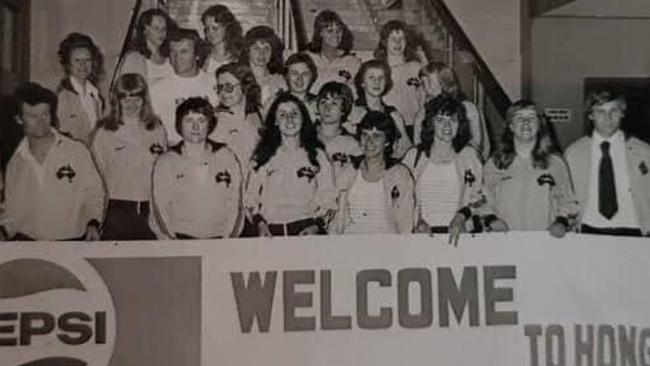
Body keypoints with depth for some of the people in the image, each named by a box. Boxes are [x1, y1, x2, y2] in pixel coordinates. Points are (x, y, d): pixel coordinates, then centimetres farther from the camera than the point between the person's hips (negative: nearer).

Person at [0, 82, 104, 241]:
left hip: (72, 241, -2)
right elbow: (13, 208, 18)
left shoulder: (77, 151, 1)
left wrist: (93, 223, -9)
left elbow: (93, 192, 5)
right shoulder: (15, 163, 12)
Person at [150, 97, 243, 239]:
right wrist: (171, 239, -6)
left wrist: (228, 239, -2)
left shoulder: (227, 157, 11)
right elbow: (159, 208, 7)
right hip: (179, 239, -1)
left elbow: (235, 204, 10)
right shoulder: (165, 162, 9)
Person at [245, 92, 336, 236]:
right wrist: (259, 223, -3)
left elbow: (328, 198, 9)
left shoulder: (317, 155, 15)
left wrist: (316, 226, -6)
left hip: (306, 230, -1)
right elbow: (250, 196, 12)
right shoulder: (262, 156, 16)